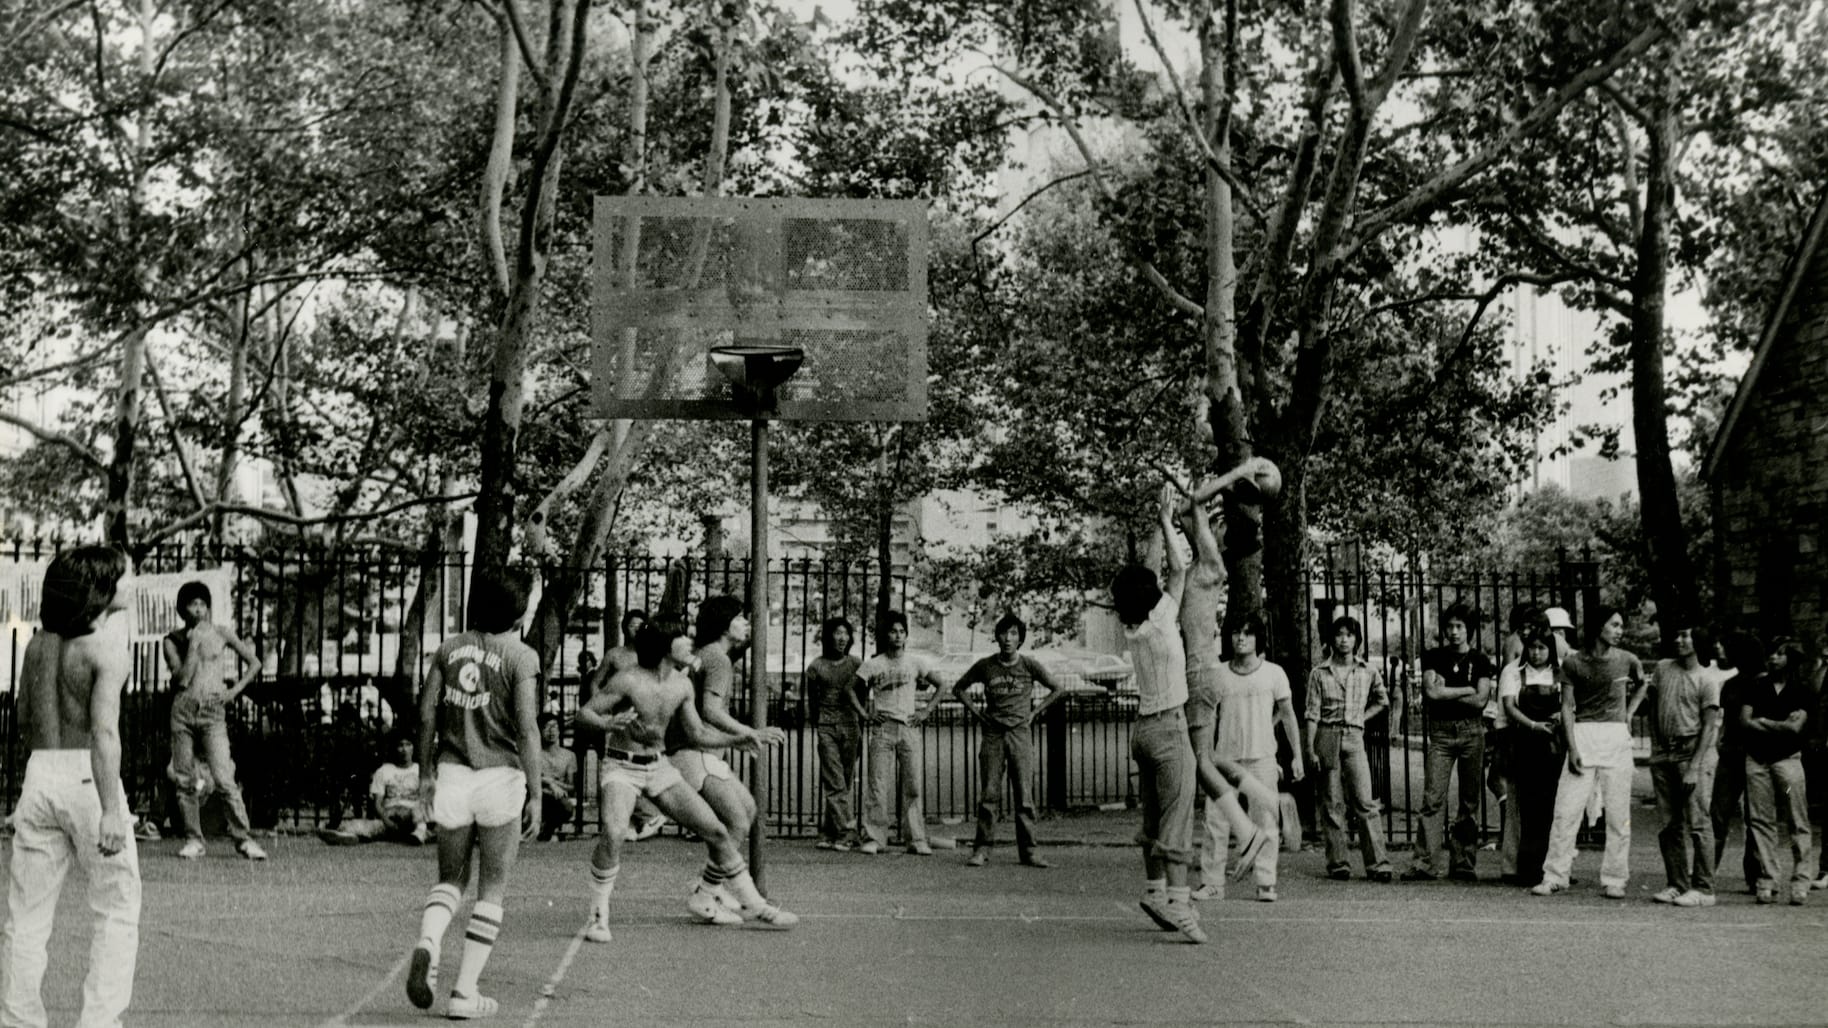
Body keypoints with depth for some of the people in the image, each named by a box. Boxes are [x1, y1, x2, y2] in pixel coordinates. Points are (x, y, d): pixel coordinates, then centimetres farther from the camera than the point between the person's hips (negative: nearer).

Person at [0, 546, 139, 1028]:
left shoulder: (39, 641, 10)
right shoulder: (109, 645, -11)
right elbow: (104, 731, -20)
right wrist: (112, 811, -22)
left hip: (39, 773, 6)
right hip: (88, 778, -6)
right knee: (117, 910, 6)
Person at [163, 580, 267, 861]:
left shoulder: (221, 634, 6)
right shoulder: (172, 640, 6)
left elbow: (254, 662, 13)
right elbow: (181, 678, -6)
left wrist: (236, 690, 2)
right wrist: (194, 645, -8)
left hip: (213, 711, -2)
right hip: (182, 710, 2)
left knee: (224, 778, -11)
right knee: (184, 779, 3)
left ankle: (242, 838, -8)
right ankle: (193, 839, 12)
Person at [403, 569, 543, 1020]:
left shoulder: (451, 646, 7)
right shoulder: (521, 657, -8)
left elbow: (427, 713, 7)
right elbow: (527, 730, -11)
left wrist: (425, 774, 16)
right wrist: (535, 795, -6)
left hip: (452, 775, 4)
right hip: (500, 778, -4)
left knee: (450, 878, 19)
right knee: (492, 890, 9)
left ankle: (427, 941, -11)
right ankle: (465, 992, 8)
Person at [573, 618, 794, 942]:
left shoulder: (682, 685, 0)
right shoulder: (628, 681, -18)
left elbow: (698, 735, 11)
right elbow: (584, 713, -13)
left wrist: (741, 738, 3)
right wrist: (608, 724, -34)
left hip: (659, 767, 6)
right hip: (622, 767, -6)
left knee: (718, 832, 1)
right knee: (614, 834, -33)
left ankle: (704, 901, 23)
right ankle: (598, 916, -16)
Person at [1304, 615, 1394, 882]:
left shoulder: (1368, 672, 8)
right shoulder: (1319, 673, 4)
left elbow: (1382, 701, 25)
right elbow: (1312, 713, 1)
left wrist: (1361, 717, 10)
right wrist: (1310, 749, -5)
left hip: (1354, 738, 1)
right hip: (1327, 737, 0)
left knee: (1365, 802, -8)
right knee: (1332, 804, 1)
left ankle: (1377, 863, -9)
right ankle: (1337, 863, 6)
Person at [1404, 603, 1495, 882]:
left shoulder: (1480, 661, 7)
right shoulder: (1433, 657, 8)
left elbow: (1479, 701, -6)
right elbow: (1432, 692, -7)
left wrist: (1444, 692, -7)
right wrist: (1468, 689, -2)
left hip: (1472, 731, 1)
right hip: (1440, 731, 0)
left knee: (1470, 801, 2)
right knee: (1433, 797, -9)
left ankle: (1464, 864, 7)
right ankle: (1425, 863, -12)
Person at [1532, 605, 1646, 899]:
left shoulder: (1627, 660, 2)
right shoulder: (1573, 662, -3)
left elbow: (1641, 684, 24)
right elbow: (1567, 706, -2)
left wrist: (1629, 713, 11)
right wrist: (1572, 748, -9)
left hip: (1617, 736, 1)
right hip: (1583, 734, -1)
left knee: (1618, 814, 2)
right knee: (1566, 809, -3)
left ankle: (1613, 880, 10)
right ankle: (1554, 876, 3)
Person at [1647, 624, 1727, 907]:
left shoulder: (1707, 679, -5)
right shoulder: (1662, 669, 11)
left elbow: (1709, 727, -8)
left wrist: (1694, 767, -15)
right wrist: (1654, 748, 10)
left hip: (1694, 750, -5)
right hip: (1664, 753, 5)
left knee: (1697, 823, -9)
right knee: (1670, 825, 7)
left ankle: (1703, 889, -6)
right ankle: (1676, 885, 14)